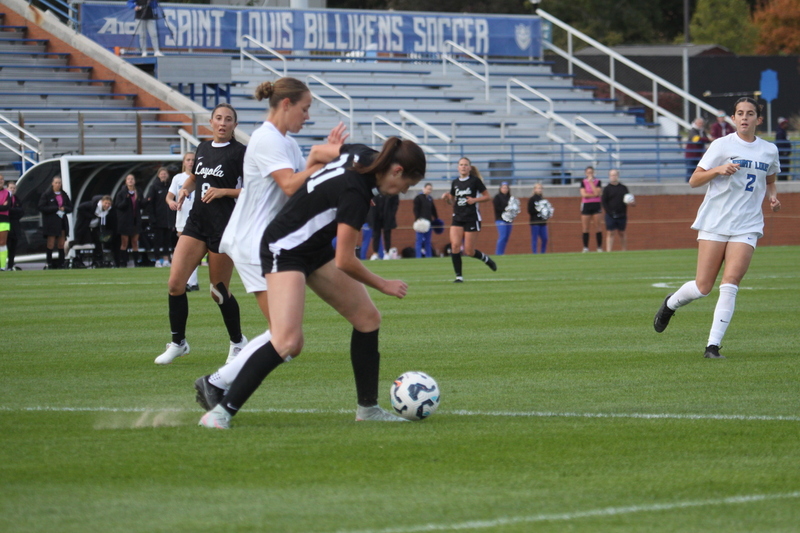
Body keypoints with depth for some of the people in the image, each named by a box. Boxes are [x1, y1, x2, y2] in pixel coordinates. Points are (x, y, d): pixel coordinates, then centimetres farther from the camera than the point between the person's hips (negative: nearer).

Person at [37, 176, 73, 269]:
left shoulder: (64, 195, 13)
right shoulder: (47, 194, -2)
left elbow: (70, 208, 16)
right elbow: (41, 207, -9)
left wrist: (64, 209, -8)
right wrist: (56, 208, -14)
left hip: (62, 221, 5)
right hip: (51, 222, -5)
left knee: (62, 244, 1)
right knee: (51, 243, -7)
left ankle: (61, 263, 4)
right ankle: (48, 263, -2)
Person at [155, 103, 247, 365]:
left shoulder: (239, 152, -6)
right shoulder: (203, 148, 13)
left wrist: (224, 191, -17)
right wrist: (185, 188, 9)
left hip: (224, 226, -6)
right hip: (197, 222, 6)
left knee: (219, 292, 0)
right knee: (175, 284, -5)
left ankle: (238, 342, 22)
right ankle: (178, 342, 9)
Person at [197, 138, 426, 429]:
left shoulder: (362, 155, -3)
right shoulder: (356, 192, -28)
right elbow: (344, 261, -23)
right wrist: (384, 285, -8)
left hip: (316, 247, 10)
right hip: (285, 250, -10)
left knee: (368, 318, 8)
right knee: (288, 342, -24)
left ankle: (367, 408, 18)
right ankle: (221, 412, -19)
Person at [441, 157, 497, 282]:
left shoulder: (475, 181, -4)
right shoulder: (455, 183, 9)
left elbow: (487, 197, 0)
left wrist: (474, 200, -16)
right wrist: (447, 198, -3)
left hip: (472, 218, -4)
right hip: (458, 218, 4)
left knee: (469, 251, -3)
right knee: (454, 245, -15)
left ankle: (486, 259, 28)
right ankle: (459, 276, -9)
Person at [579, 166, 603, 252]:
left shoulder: (598, 182, 4)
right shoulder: (583, 182, 6)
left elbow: (597, 193, -11)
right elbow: (584, 194, -5)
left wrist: (591, 182, -10)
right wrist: (594, 195, -9)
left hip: (596, 206, -1)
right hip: (586, 205, 1)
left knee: (598, 227, -4)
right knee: (585, 228, -1)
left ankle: (599, 247, -1)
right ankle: (585, 248, 4)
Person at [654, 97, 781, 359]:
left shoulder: (769, 151, 10)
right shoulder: (722, 145, -2)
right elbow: (694, 180, -2)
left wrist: (773, 197, 7)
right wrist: (719, 170, -19)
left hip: (746, 226, 2)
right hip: (715, 223, -2)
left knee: (730, 285, -13)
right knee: (703, 287, -2)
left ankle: (713, 345, -10)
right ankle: (670, 304, 31)